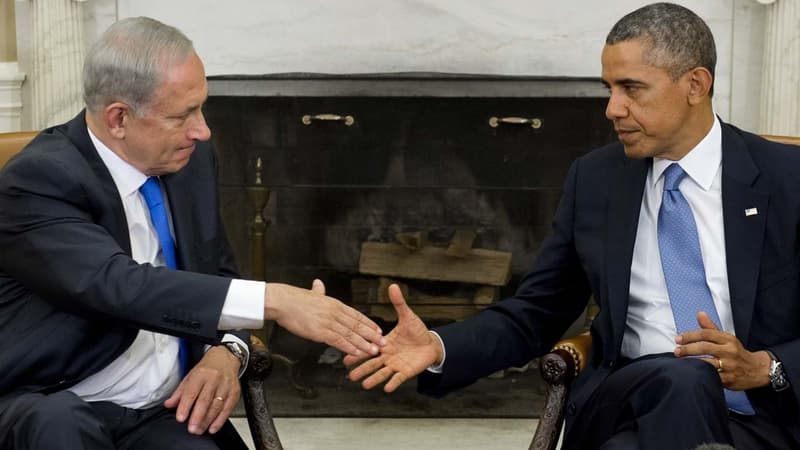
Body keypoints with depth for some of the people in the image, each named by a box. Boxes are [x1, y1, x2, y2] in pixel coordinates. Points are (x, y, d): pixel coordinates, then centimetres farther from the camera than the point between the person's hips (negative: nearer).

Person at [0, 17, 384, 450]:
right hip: (53, 412, -4)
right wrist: (273, 300, -35)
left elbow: (219, 278, 13)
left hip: (166, 412, 5)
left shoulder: (192, 160, 3)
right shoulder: (38, 180, -16)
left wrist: (227, 353, -9)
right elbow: (119, 285, -30)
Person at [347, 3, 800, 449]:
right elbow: (535, 314, 11)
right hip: (631, 398, 1)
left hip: (761, 413, -1)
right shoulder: (594, 179, 8)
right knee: (678, 381, -35)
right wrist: (439, 347, -6)